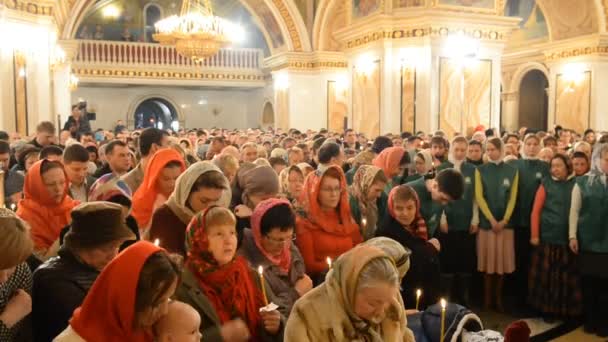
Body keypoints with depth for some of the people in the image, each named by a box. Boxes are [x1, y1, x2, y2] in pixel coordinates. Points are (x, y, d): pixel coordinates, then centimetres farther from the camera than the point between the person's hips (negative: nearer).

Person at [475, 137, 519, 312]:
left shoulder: (512, 171, 5)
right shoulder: (480, 170, 2)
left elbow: (513, 198, 1)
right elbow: (479, 196, -4)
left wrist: (504, 220, -10)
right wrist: (491, 220, -11)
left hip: (505, 222, 1)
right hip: (486, 221, -1)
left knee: (502, 261, 4)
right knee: (488, 260, 1)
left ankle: (498, 297, 15)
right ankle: (487, 298, 11)